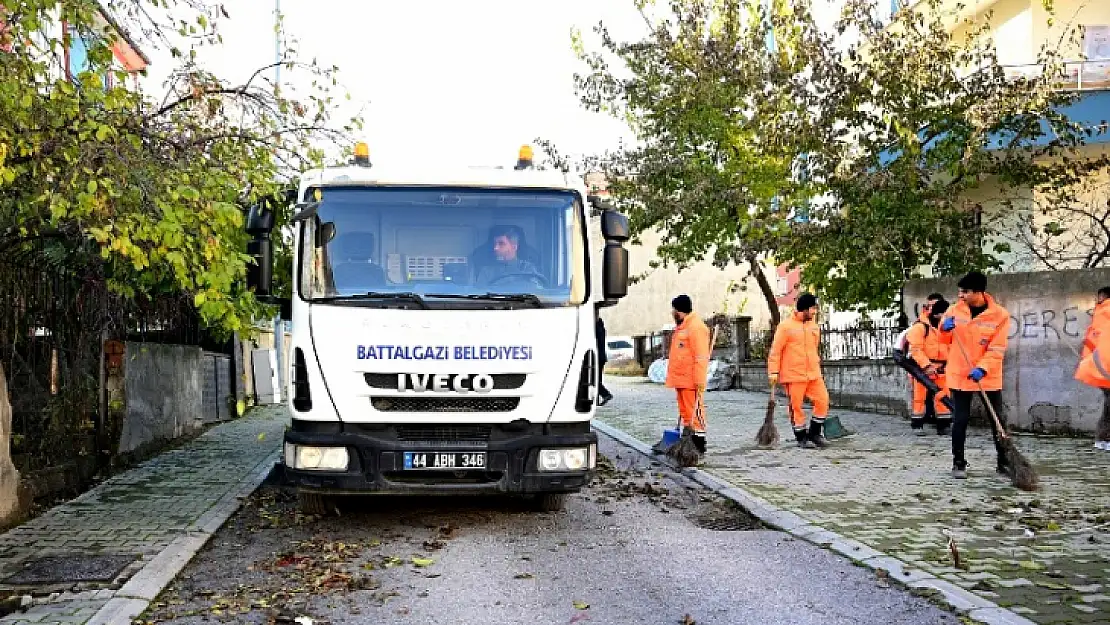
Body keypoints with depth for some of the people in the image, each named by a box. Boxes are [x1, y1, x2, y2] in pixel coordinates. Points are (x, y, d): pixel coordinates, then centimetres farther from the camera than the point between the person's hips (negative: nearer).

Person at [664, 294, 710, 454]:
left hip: (691, 380, -10)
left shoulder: (696, 327, -13)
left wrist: (700, 381, -23)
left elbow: (701, 357, -19)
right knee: (685, 412, 15)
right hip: (681, 380, 10)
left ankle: (699, 444, -2)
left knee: (694, 411, -6)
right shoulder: (681, 327, 19)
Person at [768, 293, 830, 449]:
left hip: (814, 374, 6)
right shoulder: (786, 326, -7)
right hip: (794, 375, -5)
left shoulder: (814, 326, 12)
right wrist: (774, 371, -11)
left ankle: (814, 433, 15)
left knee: (822, 401, -1)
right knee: (796, 406, 1)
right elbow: (776, 350, -7)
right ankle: (801, 438, 14)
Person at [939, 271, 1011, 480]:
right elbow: (945, 340, 10)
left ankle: (1004, 462, 21)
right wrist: (945, 328, -12)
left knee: (998, 419, 8)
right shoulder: (956, 310, 0)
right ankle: (958, 463, 13)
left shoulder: (1000, 315, -8)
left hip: (989, 377, -1)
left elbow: (997, 349, -12)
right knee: (960, 420, 3)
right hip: (959, 375, 1)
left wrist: (982, 369, -24)